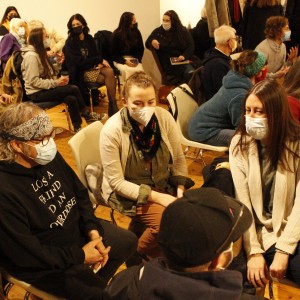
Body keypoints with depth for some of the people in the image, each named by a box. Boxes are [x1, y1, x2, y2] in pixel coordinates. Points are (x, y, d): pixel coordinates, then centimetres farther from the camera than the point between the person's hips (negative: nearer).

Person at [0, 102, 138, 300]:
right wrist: (80, 256, -19)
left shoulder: (49, 156, -10)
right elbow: (27, 254, -27)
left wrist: (93, 231, -10)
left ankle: (92, 283, 31)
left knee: (128, 241, 14)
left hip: (77, 228, 8)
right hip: (43, 261, -7)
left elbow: (79, 193, 3)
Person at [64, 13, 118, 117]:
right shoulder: (70, 42, -7)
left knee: (110, 71, -25)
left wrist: (99, 63, -13)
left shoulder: (89, 38, 8)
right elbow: (79, 62, -14)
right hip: (80, 72, -5)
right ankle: (112, 106, -14)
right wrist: (100, 60, -15)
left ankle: (113, 104, -23)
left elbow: (95, 54, 12)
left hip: (93, 67, 5)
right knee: (108, 76, -24)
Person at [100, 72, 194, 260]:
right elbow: (116, 181, -17)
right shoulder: (112, 130, -20)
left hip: (164, 184, 5)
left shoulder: (164, 117, -9)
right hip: (128, 191, -4)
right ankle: (138, 253, 5)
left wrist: (180, 189, -15)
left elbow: (179, 158, 1)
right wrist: (156, 197, -22)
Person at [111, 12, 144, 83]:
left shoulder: (136, 32, 7)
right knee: (129, 71, -35)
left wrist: (137, 60, -5)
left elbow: (141, 49, 14)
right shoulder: (116, 34, -3)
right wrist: (125, 61, -15)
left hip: (134, 60, 3)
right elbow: (114, 53, 0)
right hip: (120, 60, -3)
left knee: (140, 71, -31)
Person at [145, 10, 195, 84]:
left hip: (182, 60, 2)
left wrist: (184, 56, -14)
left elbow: (191, 46, 6)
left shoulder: (183, 31, 11)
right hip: (167, 63, -2)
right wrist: (152, 41, -9)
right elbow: (147, 43, 16)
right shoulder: (158, 31, 12)